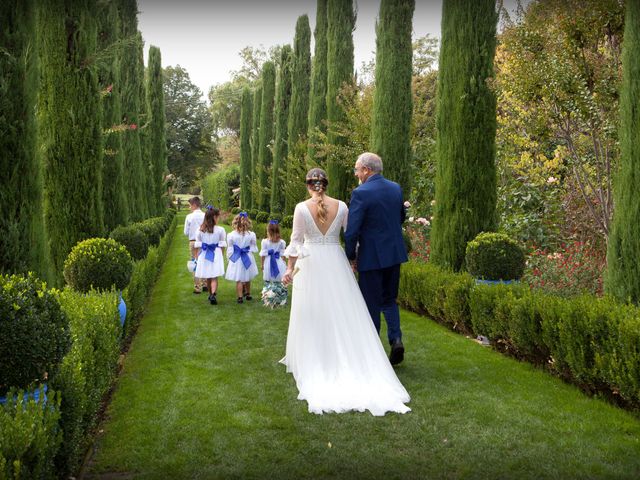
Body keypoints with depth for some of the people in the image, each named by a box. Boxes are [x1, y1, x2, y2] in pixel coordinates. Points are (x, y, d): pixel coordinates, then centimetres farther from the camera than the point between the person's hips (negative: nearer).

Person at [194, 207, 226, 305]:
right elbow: (222, 246, -3)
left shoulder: (200, 230, -3)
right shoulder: (220, 230, -9)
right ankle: (213, 294, -22)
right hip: (216, 254, -3)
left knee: (207, 278, 18)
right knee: (214, 278, -2)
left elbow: (198, 245, 1)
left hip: (204, 255, 3)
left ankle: (211, 295, 33)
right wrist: (222, 256, 12)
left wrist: (198, 256, 12)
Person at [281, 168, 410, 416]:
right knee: (343, 313, 9)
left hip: (311, 264, -2)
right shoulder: (341, 206, -1)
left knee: (312, 315, 8)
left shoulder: (301, 208, -8)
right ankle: (345, 358, 13)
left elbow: (296, 241, -7)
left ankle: (312, 362, 16)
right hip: (336, 263, 2)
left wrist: (290, 269, 0)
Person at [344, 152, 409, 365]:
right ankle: (396, 338, 3)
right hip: (395, 253, 6)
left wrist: (351, 256, -5)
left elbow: (351, 230, -18)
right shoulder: (396, 188, 5)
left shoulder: (361, 193, -17)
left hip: (371, 256, -6)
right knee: (389, 299, 19)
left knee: (371, 304, 6)